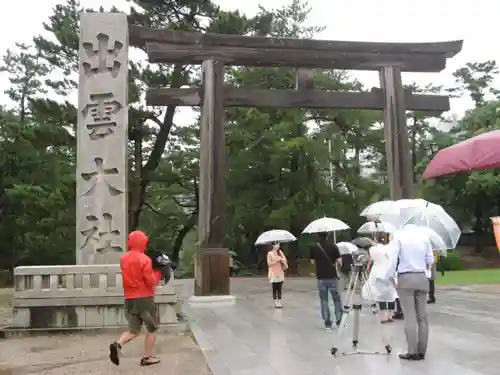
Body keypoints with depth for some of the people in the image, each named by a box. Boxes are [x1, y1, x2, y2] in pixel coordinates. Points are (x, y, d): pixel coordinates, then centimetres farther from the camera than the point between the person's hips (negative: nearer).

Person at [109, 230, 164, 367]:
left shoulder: (123, 259, 7)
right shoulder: (144, 259, -14)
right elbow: (151, 281, -14)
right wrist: (158, 273, 2)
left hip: (129, 299, 6)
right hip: (144, 298, -6)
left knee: (134, 330, 14)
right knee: (152, 329, 12)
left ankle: (117, 344, -11)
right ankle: (147, 357, 13)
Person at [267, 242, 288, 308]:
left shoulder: (280, 252, 9)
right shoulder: (270, 253, -6)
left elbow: (285, 260, 3)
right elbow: (269, 263, -10)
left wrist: (281, 259, -16)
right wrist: (276, 261, -15)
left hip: (280, 273, 4)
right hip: (273, 274, -4)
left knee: (280, 288, 4)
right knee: (274, 288, -1)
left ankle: (279, 302, 10)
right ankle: (276, 303, 5)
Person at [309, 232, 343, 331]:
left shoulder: (314, 248, -1)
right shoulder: (333, 246, -5)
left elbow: (312, 262, 8)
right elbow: (339, 262, -5)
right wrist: (338, 264, 16)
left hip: (320, 277, 1)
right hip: (332, 276, -1)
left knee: (324, 300, 7)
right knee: (337, 299, 12)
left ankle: (327, 323, 7)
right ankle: (339, 321, 14)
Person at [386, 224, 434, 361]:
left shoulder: (399, 235, -1)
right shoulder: (424, 235, 7)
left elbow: (393, 258, -9)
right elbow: (430, 260, 9)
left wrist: (391, 277, -2)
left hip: (405, 279, -3)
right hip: (421, 278, 3)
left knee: (410, 316, -4)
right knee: (422, 316, 6)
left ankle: (413, 352, -5)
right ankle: (421, 351, 7)